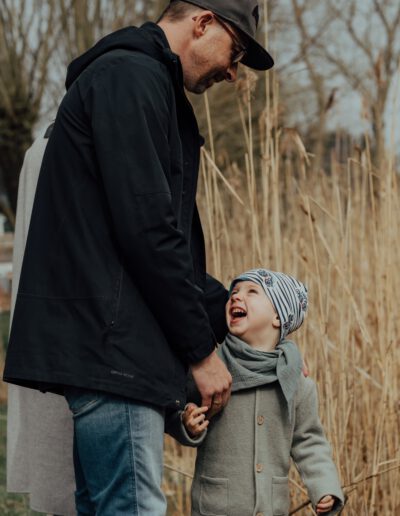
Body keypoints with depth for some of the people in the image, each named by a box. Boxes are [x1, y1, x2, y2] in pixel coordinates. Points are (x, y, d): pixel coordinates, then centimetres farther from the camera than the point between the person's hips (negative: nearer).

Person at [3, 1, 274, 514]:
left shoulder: (145, 82, 22)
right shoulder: (131, 77, -11)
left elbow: (175, 238, 25)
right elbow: (147, 232, -18)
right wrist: (201, 350, -11)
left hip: (101, 346, 11)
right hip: (109, 346, -11)